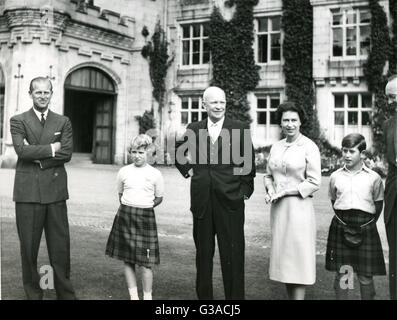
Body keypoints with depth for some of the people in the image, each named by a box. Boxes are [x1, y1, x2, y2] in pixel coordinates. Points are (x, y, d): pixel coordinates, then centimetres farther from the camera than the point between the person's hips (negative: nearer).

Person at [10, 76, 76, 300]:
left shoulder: (63, 122, 12)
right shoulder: (18, 121, 7)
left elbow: (67, 153, -2)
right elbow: (22, 150, -10)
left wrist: (37, 156, -8)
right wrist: (51, 149, -8)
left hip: (55, 190, 1)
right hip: (28, 191, -1)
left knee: (60, 246, 3)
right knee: (29, 246, 4)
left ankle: (66, 294, 14)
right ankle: (33, 293, 17)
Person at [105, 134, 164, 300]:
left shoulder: (155, 174, -2)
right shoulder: (124, 171, 5)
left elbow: (159, 198, 8)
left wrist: (144, 207, 2)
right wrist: (128, 209, 7)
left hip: (146, 217, -2)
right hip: (125, 217, 3)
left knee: (146, 261, -3)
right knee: (128, 260, 7)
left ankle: (147, 296, 10)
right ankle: (133, 296, 17)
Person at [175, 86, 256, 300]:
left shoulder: (240, 129, 0)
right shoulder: (194, 129, 7)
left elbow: (248, 163, 4)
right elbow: (180, 153, 24)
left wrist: (245, 191, 0)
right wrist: (188, 170, 11)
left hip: (230, 201, -3)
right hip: (202, 201, 3)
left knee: (232, 254, 0)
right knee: (203, 253, 12)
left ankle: (235, 296, 10)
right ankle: (203, 295, 23)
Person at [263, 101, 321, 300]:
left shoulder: (309, 147, -6)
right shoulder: (276, 147, 11)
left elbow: (314, 182, -9)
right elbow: (268, 175, 19)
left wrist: (285, 191, -13)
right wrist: (270, 190, -1)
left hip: (299, 207, -6)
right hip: (278, 208, 6)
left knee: (298, 257, -3)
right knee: (283, 256, 11)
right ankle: (290, 296, 22)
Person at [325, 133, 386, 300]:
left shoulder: (373, 178, -1)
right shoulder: (335, 176, 4)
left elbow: (378, 206, 7)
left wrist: (367, 224, 3)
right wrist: (343, 222, 7)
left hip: (365, 228, -1)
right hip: (341, 228, 2)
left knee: (366, 277, 4)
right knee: (341, 274, 7)